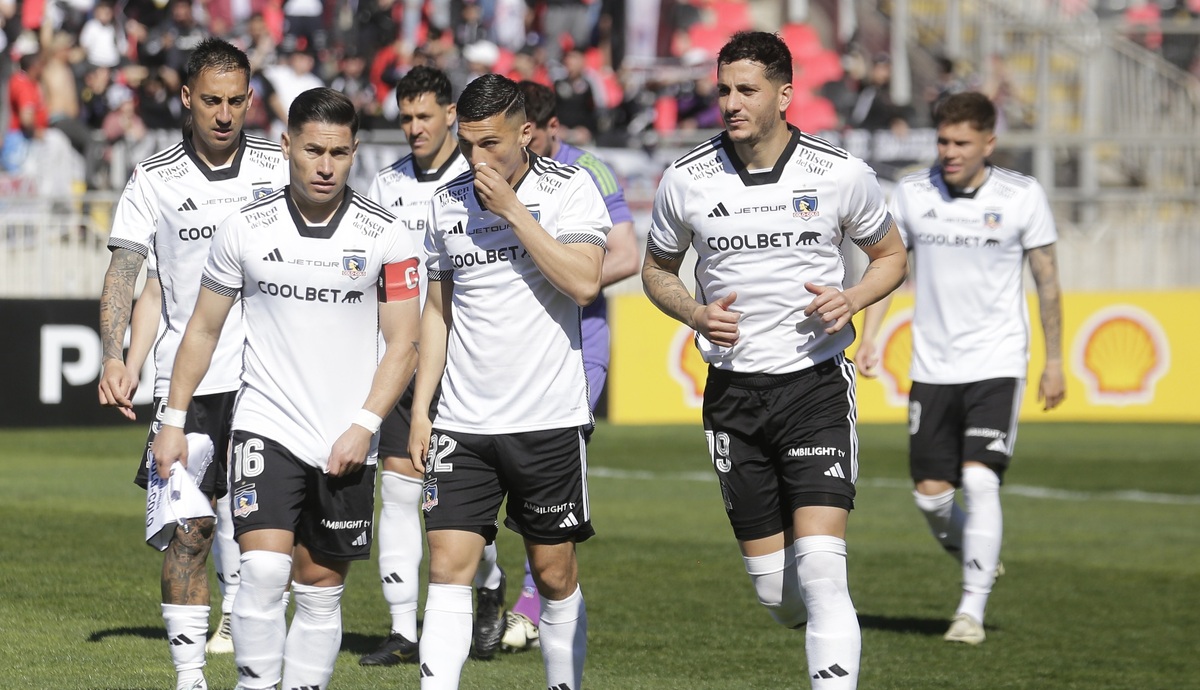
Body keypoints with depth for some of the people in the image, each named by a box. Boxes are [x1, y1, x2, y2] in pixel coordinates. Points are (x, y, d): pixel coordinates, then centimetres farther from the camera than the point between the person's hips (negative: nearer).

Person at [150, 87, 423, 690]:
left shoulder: (385, 237, -2)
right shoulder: (245, 230, 0)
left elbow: (403, 344, 0)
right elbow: (204, 328, 10)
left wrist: (364, 425, -12)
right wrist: (174, 420, 8)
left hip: (346, 443, 1)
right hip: (266, 426, -1)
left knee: (321, 587, 7)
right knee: (263, 570, -18)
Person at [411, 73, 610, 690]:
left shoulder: (568, 189, -4)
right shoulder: (448, 202, 8)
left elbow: (584, 282, -18)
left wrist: (512, 209, -17)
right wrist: (420, 409, 10)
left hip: (549, 418, -3)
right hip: (462, 424, 3)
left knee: (555, 574, 5)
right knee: (449, 566, -8)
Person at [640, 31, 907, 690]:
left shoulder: (840, 173, -4)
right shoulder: (685, 180, -1)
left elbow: (890, 256, 11)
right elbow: (656, 269, 14)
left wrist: (851, 298, -10)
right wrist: (697, 315, -7)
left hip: (817, 384, -2)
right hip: (734, 393, 2)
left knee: (819, 569, -18)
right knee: (777, 594, 6)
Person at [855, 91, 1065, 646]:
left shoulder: (1021, 196, -5)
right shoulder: (913, 193, 0)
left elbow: (1047, 280, 3)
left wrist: (1054, 361, 4)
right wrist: (868, 337, -1)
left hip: (996, 364, -3)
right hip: (932, 367, 3)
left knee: (979, 479, -18)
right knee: (930, 494, 2)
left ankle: (972, 609, -12)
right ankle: (978, 562, 33)